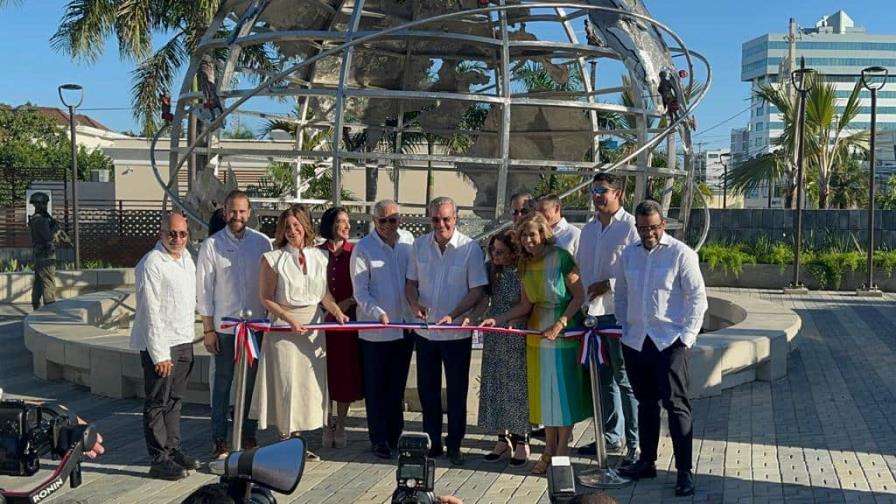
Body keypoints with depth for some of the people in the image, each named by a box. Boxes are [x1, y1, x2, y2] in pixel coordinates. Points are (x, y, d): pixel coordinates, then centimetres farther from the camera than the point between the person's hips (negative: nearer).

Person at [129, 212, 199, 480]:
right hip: (160, 344, -8)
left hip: (184, 340, 8)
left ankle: (174, 449, 28)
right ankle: (159, 460, 8)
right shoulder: (151, 264, -16)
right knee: (157, 403, 1)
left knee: (175, 400, 17)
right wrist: (159, 354, -19)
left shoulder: (186, 257, 10)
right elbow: (151, 313, -18)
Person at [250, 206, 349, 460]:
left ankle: (298, 440, 21)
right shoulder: (273, 259, -6)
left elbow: (325, 293, 11)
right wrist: (290, 320, -16)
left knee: (310, 384, 9)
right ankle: (285, 441, 11)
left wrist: (337, 312, -7)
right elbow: (266, 298, -7)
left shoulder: (320, 257, 6)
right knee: (285, 383, -1)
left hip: (313, 328, 4)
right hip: (284, 329, -4)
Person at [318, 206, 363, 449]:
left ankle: (340, 426, 18)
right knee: (325, 372, 4)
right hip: (322, 320, 0)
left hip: (348, 320, 0)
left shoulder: (355, 253, 1)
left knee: (346, 372, 4)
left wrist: (348, 302, -12)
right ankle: (328, 425, 18)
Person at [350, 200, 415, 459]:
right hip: (375, 330, -4)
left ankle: (395, 435, 30)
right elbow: (360, 291, -11)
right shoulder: (363, 248, -9)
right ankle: (379, 439, 17)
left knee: (397, 386, 16)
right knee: (376, 388, 6)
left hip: (405, 326, 4)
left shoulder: (408, 241, 2)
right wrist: (378, 313, -24)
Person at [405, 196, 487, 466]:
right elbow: (411, 282, 9)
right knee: (427, 389, 13)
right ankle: (432, 441, 28)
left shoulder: (470, 248, -9)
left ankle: (454, 444, 22)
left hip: (457, 333, -3)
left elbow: (477, 291, -9)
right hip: (425, 331, 4)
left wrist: (452, 315, -21)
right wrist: (414, 303, -12)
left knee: (457, 391, 7)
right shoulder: (419, 245, 2)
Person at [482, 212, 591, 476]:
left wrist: (559, 325, -19)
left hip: (564, 332, -6)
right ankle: (549, 450, 23)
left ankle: (562, 450, 16)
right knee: (543, 392, 11)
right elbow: (525, 305, 5)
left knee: (563, 390, 3)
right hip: (537, 333, 6)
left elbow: (579, 296, -13)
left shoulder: (561, 257, -14)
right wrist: (498, 319, -7)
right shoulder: (526, 263, 5)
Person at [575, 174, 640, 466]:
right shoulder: (588, 229, 15)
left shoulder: (631, 226, -8)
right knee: (603, 377, 15)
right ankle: (611, 436, 29)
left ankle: (636, 443, 7)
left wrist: (608, 284, -17)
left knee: (625, 379, -2)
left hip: (618, 313, -7)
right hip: (592, 313, 7)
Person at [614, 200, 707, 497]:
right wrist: (624, 329, 9)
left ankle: (684, 471, 4)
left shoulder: (681, 254, -6)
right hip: (635, 342, 5)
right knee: (646, 403, 15)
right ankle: (647, 462, 27)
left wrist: (687, 337, -11)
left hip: (669, 341, -5)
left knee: (676, 405, -4)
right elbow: (621, 295, 17)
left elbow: (697, 298, -7)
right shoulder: (628, 254, 9)